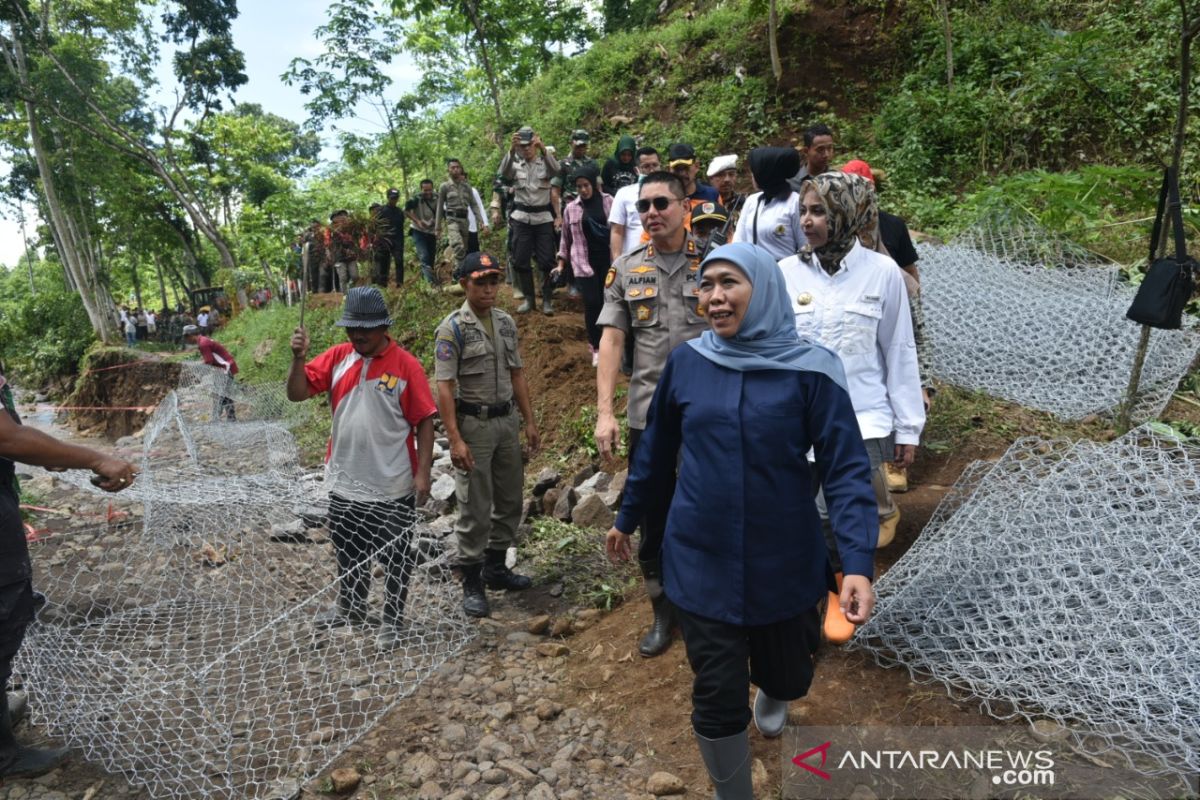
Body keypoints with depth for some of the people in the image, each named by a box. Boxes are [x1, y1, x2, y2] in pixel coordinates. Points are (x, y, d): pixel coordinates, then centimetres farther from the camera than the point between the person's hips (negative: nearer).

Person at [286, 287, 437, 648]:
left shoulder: (405, 365, -13)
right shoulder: (337, 357, 0)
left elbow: (424, 421, -11)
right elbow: (296, 393, 1)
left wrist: (423, 472, -14)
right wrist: (298, 357, -16)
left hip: (392, 486, -5)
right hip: (344, 482, 5)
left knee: (395, 557, 8)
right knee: (348, 550, 22)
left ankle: (393, 621, 26)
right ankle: (350, 607, 43)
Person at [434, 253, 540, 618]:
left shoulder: (506, 322, 8)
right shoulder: (452, 328, -11)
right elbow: (444, 387, -15)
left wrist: (529, 421, 11)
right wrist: (455, 440, -20)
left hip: (506, 420, 7)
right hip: (473, 423, -7)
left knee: (509, 499, 15)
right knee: (475, 507, 0)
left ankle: (496, 567, 32)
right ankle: (472, 583, 14)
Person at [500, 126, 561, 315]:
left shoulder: (544, 163, 4)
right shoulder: (515, 165, 6)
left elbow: (555, 169, -20)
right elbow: (504, 171, -17)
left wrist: (543, 149, -35)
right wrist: (511, 149, -34)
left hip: (544, 217, -1)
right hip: (521, 218, 1)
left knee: (547, 261, -2)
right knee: (520, 260, 3)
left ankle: (547, 299, 9)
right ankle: (528, 298, 15)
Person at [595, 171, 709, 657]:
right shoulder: (625, 271, 6)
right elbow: (611, 341, 2)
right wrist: (604, 412, -7)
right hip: (648, 416, 2)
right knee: (653, 520, 11)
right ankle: (663, 610, 31)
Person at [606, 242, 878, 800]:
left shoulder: (811, 370, -12)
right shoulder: (685, 363, -4)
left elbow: (845, 470, -14)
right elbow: (656, 450, 8)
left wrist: (858, 563, -24)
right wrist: (627, 518, 18)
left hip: (784, 562, 0)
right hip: (701, 562, 1)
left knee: (788, 676, 20)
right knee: (717, 697, 4)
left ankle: (771, 696, 59)